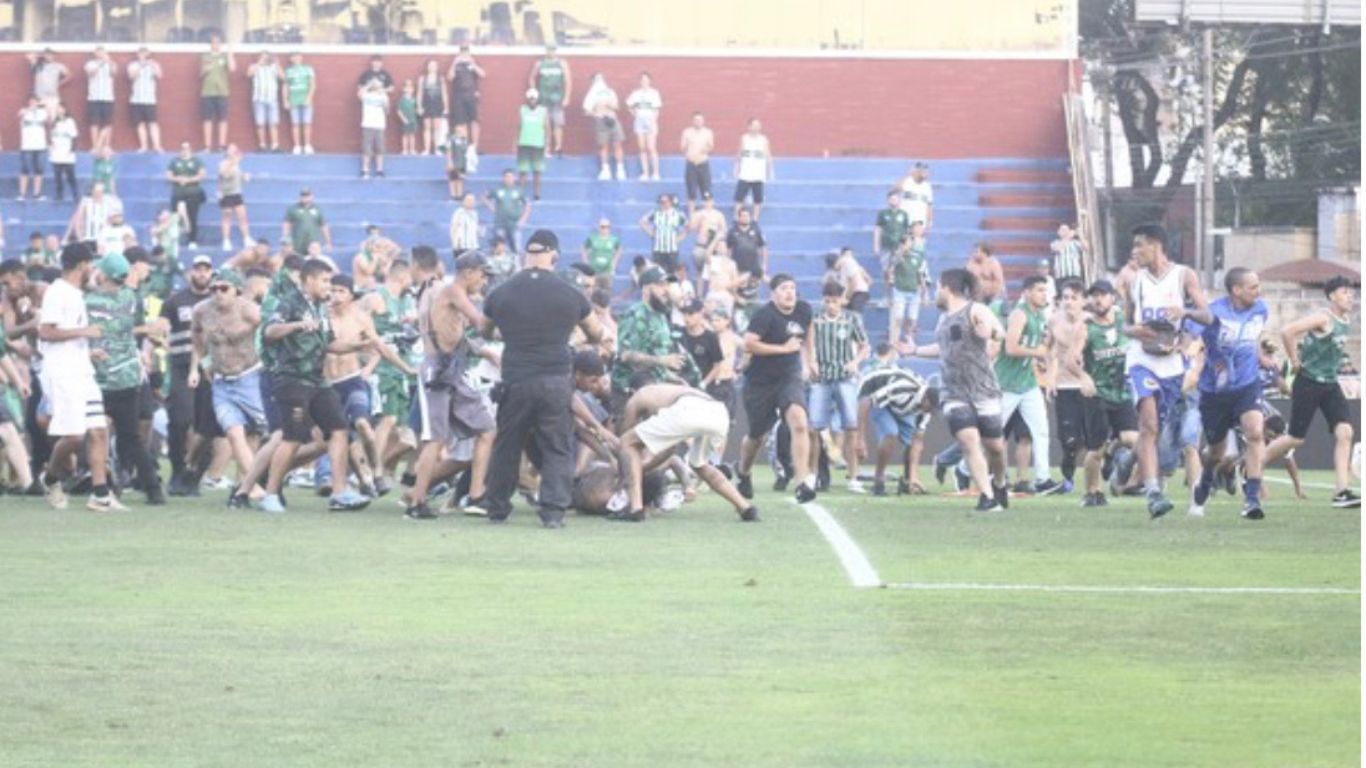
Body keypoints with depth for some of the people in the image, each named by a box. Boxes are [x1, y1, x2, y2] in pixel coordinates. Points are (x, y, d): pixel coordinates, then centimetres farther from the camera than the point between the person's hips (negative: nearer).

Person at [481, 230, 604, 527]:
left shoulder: (500, 294, 3)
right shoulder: (569, 295, 0)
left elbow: (484, 333, 22)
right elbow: (597, 334, 16)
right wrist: (584, 340, 40)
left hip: (515, 381, 1)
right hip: (556, 380, -1)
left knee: (506, 447, 13)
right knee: (557, 449, 4)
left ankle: (497, 508, 19)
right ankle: (554, 510, -7)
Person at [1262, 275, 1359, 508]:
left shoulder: (1346, 321, 8)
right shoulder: (1323, 318, -18)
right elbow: (1287, 331, -29)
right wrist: (1295, 362, -20)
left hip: (1330, 384, 7)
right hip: (1309, 382, -7)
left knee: (1344, 433, -9)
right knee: (1296, 438, -1)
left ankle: (1342, 492, -12)